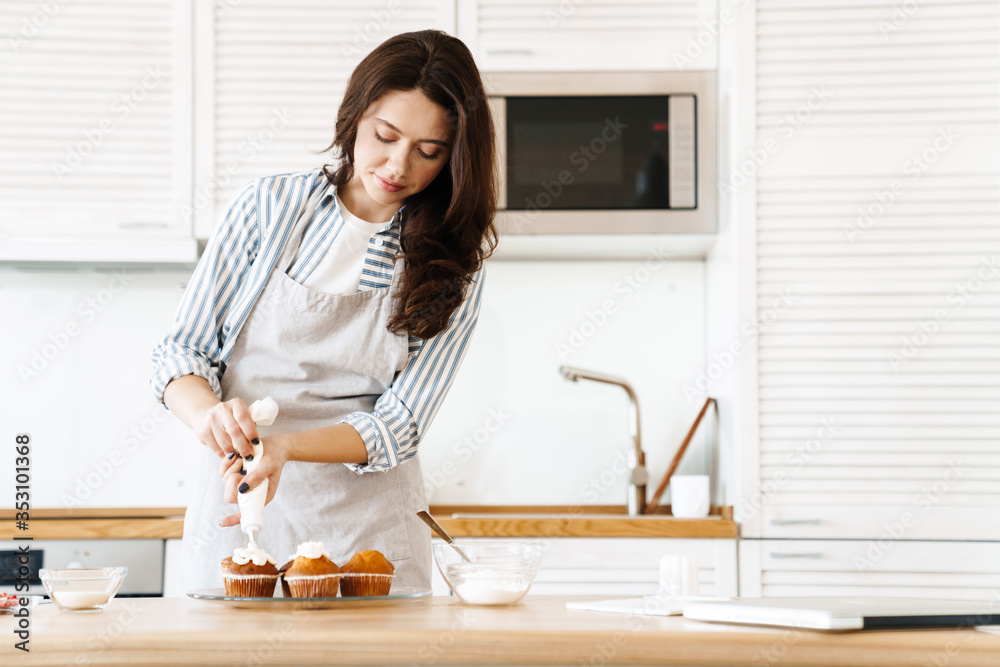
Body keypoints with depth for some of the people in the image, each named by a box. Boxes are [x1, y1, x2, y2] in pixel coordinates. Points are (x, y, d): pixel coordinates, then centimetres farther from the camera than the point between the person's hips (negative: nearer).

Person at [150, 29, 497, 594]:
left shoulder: (453, 268, 0)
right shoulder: (269, 206, 1)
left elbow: (399, 425, -6)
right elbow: (181, 349, 3)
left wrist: (283, 446, -23)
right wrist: (209, 414, -20)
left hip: (365, 532, 0)